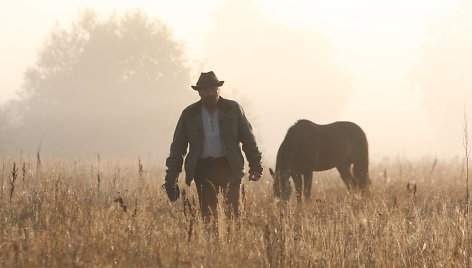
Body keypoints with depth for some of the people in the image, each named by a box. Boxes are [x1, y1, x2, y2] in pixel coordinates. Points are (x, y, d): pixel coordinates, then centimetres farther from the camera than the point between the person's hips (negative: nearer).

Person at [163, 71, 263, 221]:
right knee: (207, 213, -3)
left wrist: (255, 166, 1)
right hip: (203, 168, 1)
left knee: (232, 211, -7)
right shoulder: (189, 114, 7)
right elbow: (177, 148, 11)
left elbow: (248, 140, 9)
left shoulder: (233, 109, 5)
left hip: (230, 167, -1)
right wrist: (171, 178, 5)